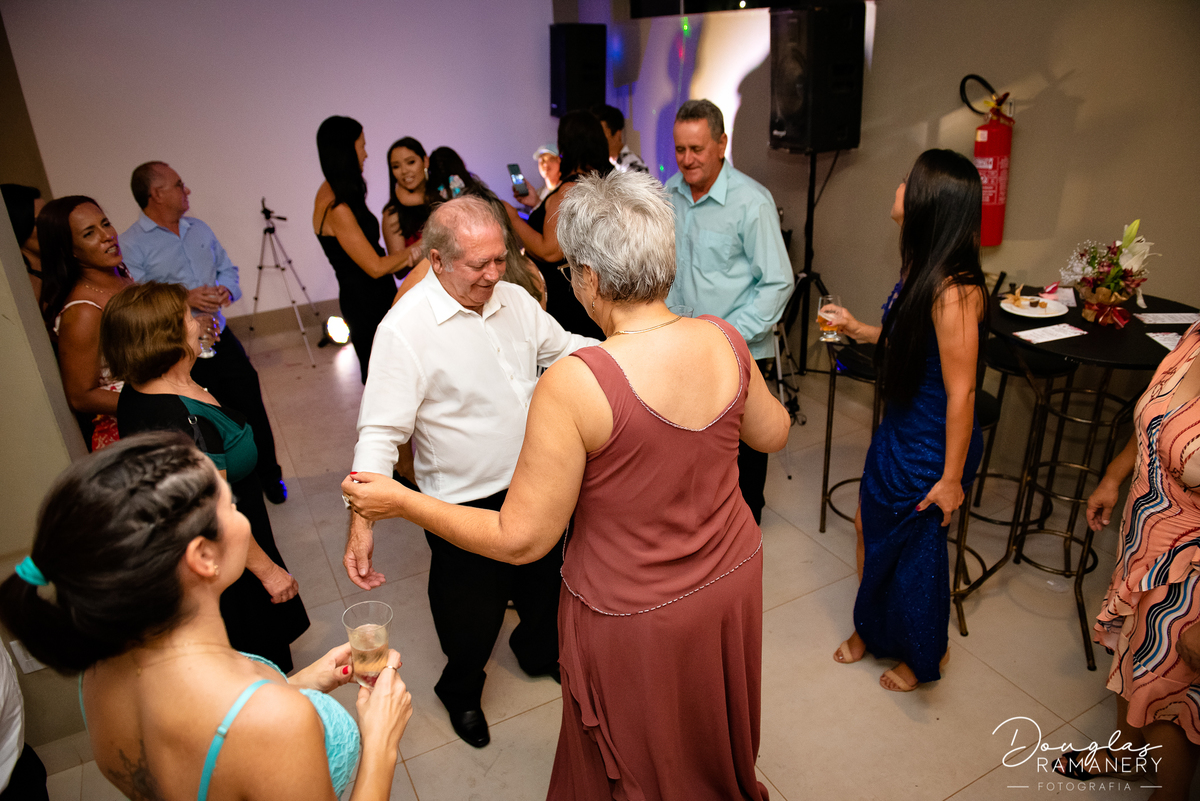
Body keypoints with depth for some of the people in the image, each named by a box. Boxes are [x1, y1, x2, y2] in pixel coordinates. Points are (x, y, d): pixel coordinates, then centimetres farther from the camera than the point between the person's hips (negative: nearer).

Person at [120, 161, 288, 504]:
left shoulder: (199, 228, 9)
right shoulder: (130, 245, -12)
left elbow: (227, 268, 16)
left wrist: (226, 289, -6)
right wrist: (183, 300, -27)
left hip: (221, 339, 5)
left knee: (252, 411, 11)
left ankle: (269, 475, 30)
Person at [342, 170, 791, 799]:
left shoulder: (573, 386, -32)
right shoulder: (724, 340, -14)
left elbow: (520, 540, -23)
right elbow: (772, 435, 4)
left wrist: (399, 501, -12)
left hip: (634, 617, -5)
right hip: (732, 582, 6)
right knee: (715, 736, 37)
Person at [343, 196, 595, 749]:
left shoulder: (513, 299, -2)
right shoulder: (405, 329, -22)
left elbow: (564, 347, 11)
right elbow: (380, 431, -24)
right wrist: (361, 521, -32)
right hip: (465, 503, -6)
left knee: (544, 581, 27)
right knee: (471, 614, 15)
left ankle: (539, 651, 59)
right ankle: (461, 692, 48)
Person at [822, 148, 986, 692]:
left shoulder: (954, 291, -28)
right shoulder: (922, 270, -1)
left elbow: (961, 391, -24)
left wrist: (951, 476, -19)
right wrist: (859, 330, 12)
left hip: (933, 443, -9)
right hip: (900, 426, 9)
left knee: (916, 542, 11)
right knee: (870, 525, 20)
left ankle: (924, 655, 40)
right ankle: (871, 628, 45)